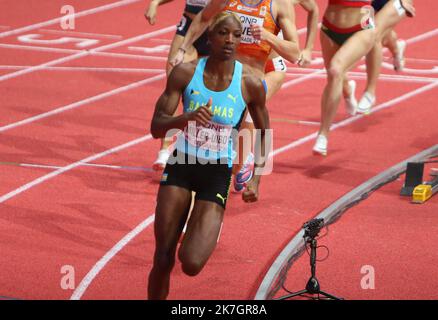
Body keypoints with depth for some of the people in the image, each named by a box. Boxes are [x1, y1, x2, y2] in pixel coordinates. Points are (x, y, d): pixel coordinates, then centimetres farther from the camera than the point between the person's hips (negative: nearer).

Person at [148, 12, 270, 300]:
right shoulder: (185, 73, -7)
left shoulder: (250, 84, -8)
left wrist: (256, 179, -1)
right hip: (181, 165, 1)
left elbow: (263, 134, 9)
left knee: (192, 265, -14)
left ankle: (201, 231, 21)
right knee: (163, 261, -1)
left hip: (218, 172, -1)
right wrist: (187, 118, -30)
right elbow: (156, 127, -9)